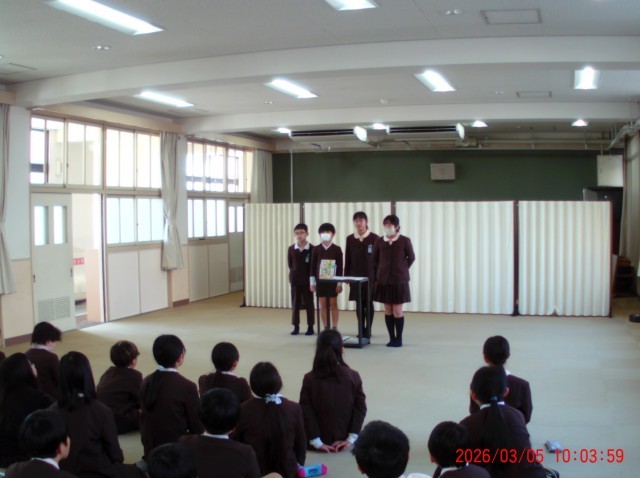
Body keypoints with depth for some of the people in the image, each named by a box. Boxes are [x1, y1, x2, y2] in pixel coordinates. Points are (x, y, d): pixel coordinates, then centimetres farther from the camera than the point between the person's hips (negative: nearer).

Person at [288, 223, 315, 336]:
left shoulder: (312, 249, -6)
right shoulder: (291, 249, 2)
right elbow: (290, 264, 8)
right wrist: (295, 274, 3)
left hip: (308, 280, -2)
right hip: (295, 280, 2)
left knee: (309, 304, 4)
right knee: (295, 304, 6)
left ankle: (310, 327, 12)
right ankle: (296, 327, 14)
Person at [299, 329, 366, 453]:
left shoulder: (310, 379, -15)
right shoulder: (353, 377, -11)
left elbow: (306, 412, -15)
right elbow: (360, 408, -9)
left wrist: (316, 442, -10)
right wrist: (351, 439, -6)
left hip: (321, 440, -3)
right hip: (343, 439, 3)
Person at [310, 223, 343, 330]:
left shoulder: (337, 249, -2)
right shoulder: (316, 249, 2)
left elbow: (340, 267, -2)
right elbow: (313, 266, 5)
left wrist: (339, 283, -5)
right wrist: (312, 282, 2)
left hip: (333, 280, -2)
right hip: (320, 280, 2)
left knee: (333, 304, 2)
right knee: (323, 305, 6)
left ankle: (335, 328, 8)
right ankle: (326, 328, 13)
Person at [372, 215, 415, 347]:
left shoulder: (404, 241, -6)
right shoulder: (380, 241, 2)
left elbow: (411, 258, 5)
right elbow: (375, 259, 13)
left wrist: (401, 269, 6)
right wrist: (379, 273, 7)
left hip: (399, 280, -3)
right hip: (383, 280, 3)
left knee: (397, 311, -1)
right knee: (388, 310, 6)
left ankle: (398, 339, 10)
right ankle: (392, 338, 15)